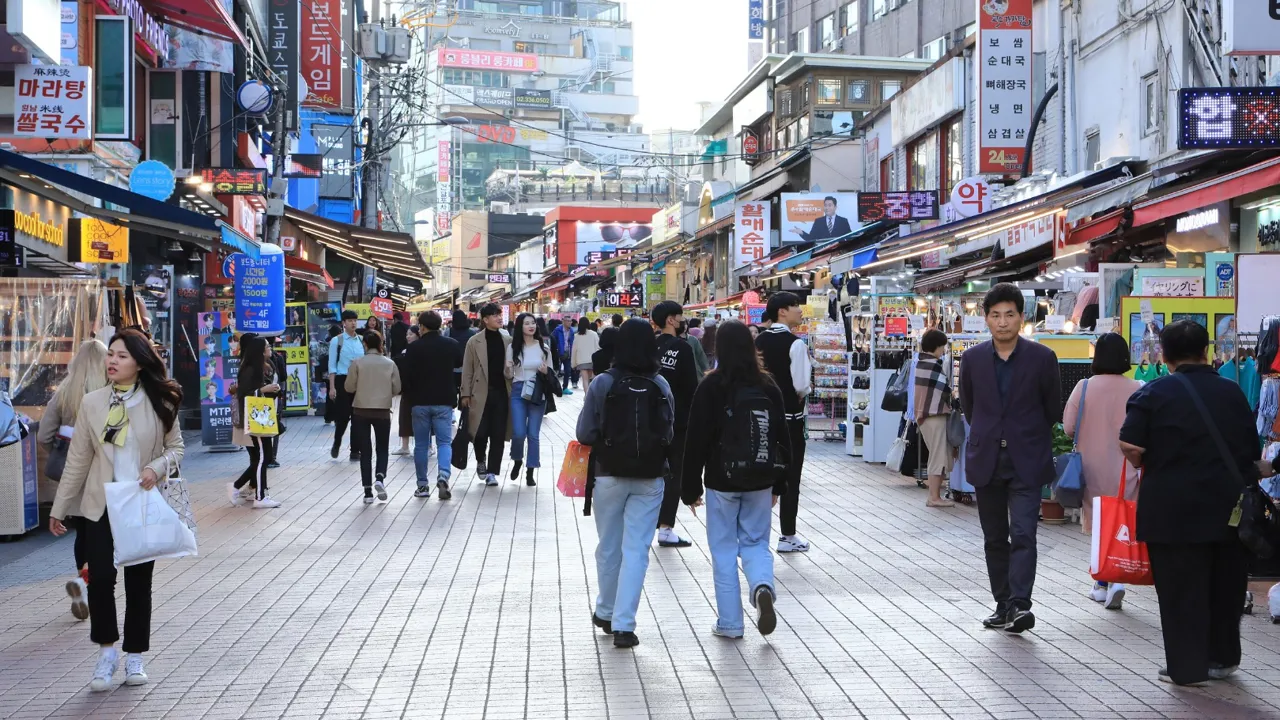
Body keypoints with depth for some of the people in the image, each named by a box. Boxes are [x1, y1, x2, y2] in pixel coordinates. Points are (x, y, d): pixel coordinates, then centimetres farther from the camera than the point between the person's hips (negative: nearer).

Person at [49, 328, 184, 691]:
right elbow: (78, 459, 2)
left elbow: (176, 446, 3)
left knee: (139, 581, 7)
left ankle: (134, 655, 20)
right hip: (101, 505, 1)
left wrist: (158, 467, -18)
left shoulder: (159, 402, -5)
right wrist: (59, 507, 4)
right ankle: (107, 651, 14)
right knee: (100, 577, -6)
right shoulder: (92, 403, -2)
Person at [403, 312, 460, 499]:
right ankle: (443, 476, -21)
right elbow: (460, 363, 19)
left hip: (420, 401, -1)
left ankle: (423, 485, 10)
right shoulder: (451, 344, 0)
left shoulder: (414, 347, -8)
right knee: (444, 442, 3)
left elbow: (406, 375, -7)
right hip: (444, 401, 1)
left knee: (421, 445, 8)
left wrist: (407, 398, 7)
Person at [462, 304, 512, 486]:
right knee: (480, 433, -3)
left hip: (502, 393, 2)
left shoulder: (508, 341, 8)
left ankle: (492, 472, 10)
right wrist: (466, 394, -3)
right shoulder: (474, 342, 1)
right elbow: (467, 370, 1)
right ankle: (481, 461, 26)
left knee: (498, 435, 1)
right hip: (481, 394, -2)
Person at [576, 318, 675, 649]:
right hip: (650, 478, 0)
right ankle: (624, 625, -4)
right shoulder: (661, 386, -5)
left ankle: (606, 613, 32)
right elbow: (669, 434, 2)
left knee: (609, 547, 16)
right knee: (637, 550, 2)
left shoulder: (602, 384, -10)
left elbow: (585, 434, -9)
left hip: (609, 475, 0)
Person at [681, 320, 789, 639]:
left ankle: (729, 622, 9)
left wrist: (690, 488, -1)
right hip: (760, 482, 3)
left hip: (722, 482, -3)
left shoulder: (711, 387, -9)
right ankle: (762, 585, -15)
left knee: (724, 548, 7)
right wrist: (778, 486, 16)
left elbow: (696, 441, -8)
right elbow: (782, 438, 7)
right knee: (756, 542, 15)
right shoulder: (768, 386, 2)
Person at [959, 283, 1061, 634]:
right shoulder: (972, 358, 1)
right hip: (987, 460, 3)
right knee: (995, 538, 9)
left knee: (1023, 534, -14)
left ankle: (1019, 605, -17)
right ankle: (1003, 605, 17)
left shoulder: (1042, 358, -6)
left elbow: (1053, 409, 6)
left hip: (1026, 461, -3)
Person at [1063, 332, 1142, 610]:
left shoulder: (1084, 387, -8)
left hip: (1093, 468, 1)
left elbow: (1068, 427, -4)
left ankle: (1103, 583, 20)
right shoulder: (1137, 390, -8)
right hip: (1126, 470, 0)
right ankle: (1116, 579, -8)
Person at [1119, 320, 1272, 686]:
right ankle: (1222, 657, 28)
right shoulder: (1232, 392, 7)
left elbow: (1130, 447, -14)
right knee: (1225, 584, 16)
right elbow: (1252, 452, 12)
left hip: (1173, 507, -4)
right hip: (1228, 505, 4)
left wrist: (1150, 467, 7)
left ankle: (1187, 666, 7)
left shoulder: (1153, 393, -6)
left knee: (1181, 588, 3)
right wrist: (1258, 470, 33)